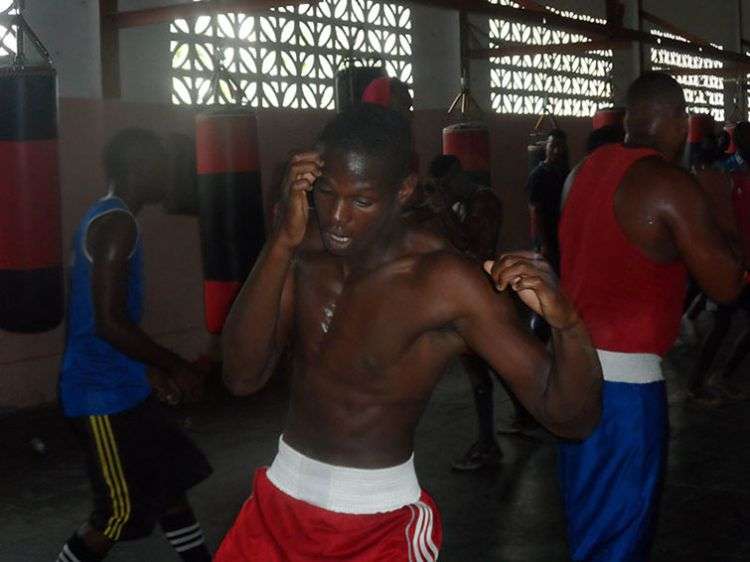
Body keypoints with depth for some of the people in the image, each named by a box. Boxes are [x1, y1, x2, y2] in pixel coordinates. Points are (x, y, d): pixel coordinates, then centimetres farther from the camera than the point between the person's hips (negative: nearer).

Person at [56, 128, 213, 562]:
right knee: (121, 512, -1)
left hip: (119, 386, 10)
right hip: (105, 395, -10)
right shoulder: (117, 224, -19)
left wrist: (151, 370, 18)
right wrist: (175, 367, -14)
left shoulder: (106, 218, 13)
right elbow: (109, 323, -25)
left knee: (169, 480, 18)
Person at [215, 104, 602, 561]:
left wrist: (567, 322, -40)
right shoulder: (305, 249, -7)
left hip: (377, 518, -4)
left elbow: (571, 417, -20)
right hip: (281, 497, 5)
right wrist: (283, 242, -25)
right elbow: (243, 377, -17)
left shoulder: (446, 282, -21)